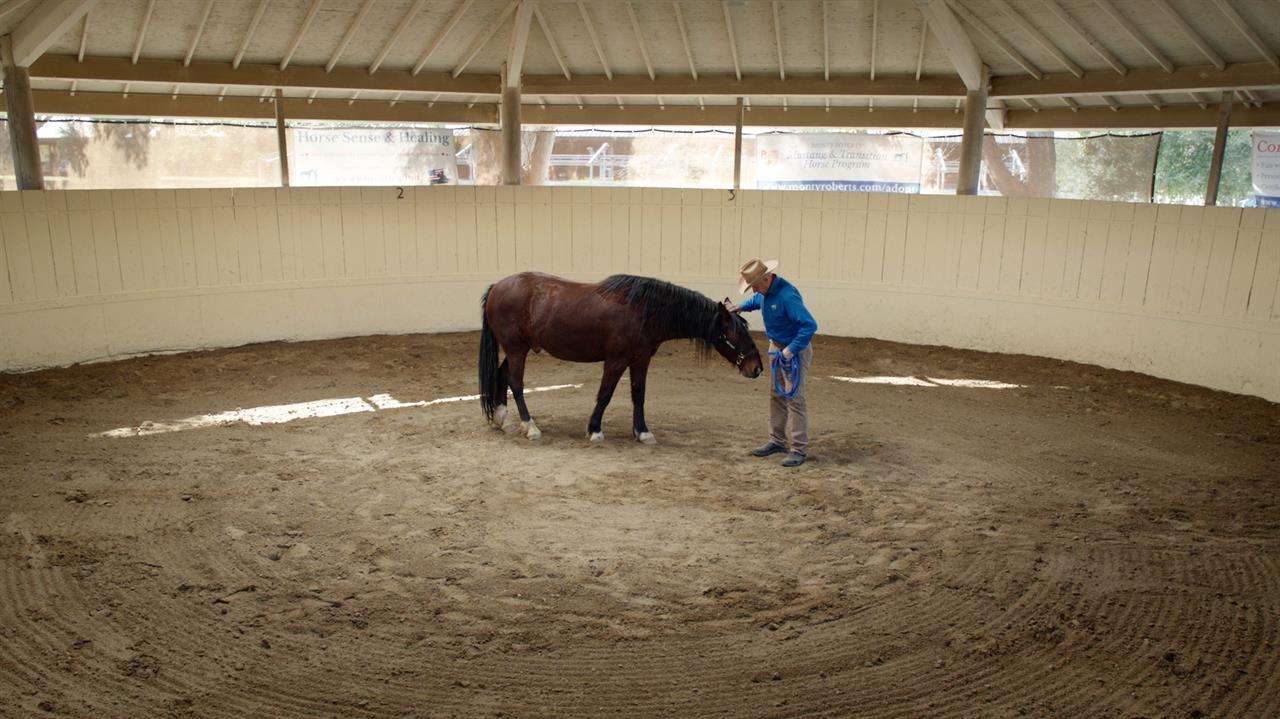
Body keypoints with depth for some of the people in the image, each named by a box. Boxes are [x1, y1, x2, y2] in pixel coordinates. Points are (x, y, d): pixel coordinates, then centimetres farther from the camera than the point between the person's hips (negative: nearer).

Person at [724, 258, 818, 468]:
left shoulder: (787, 295, -30)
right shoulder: (765, 291, -1)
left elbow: (810, 325, -33)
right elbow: (756, 300, 25)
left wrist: (792, 349, -34)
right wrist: (740, 307, 6)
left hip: (794, 351, -9)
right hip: (776, 348, 9)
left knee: (794, 398, -8)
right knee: (776, 396, 16)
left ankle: (799, 449, -1)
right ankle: (777, 441, 27)